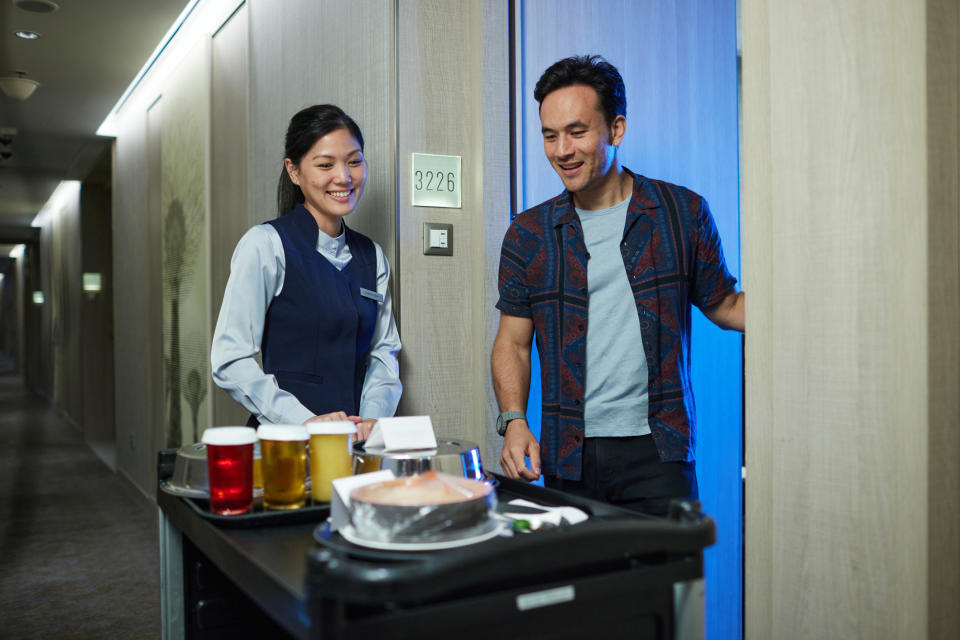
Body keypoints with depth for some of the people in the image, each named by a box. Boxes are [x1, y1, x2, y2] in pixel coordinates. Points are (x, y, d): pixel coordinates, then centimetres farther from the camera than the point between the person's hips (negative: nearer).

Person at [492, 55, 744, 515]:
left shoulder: (683, 213, 3)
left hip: (655, 449, -1)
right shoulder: (528, 235, 6)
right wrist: (513, 421, -6)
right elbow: (513, 342, 9)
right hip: (568, 456, 1)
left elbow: (725, 306, 12)